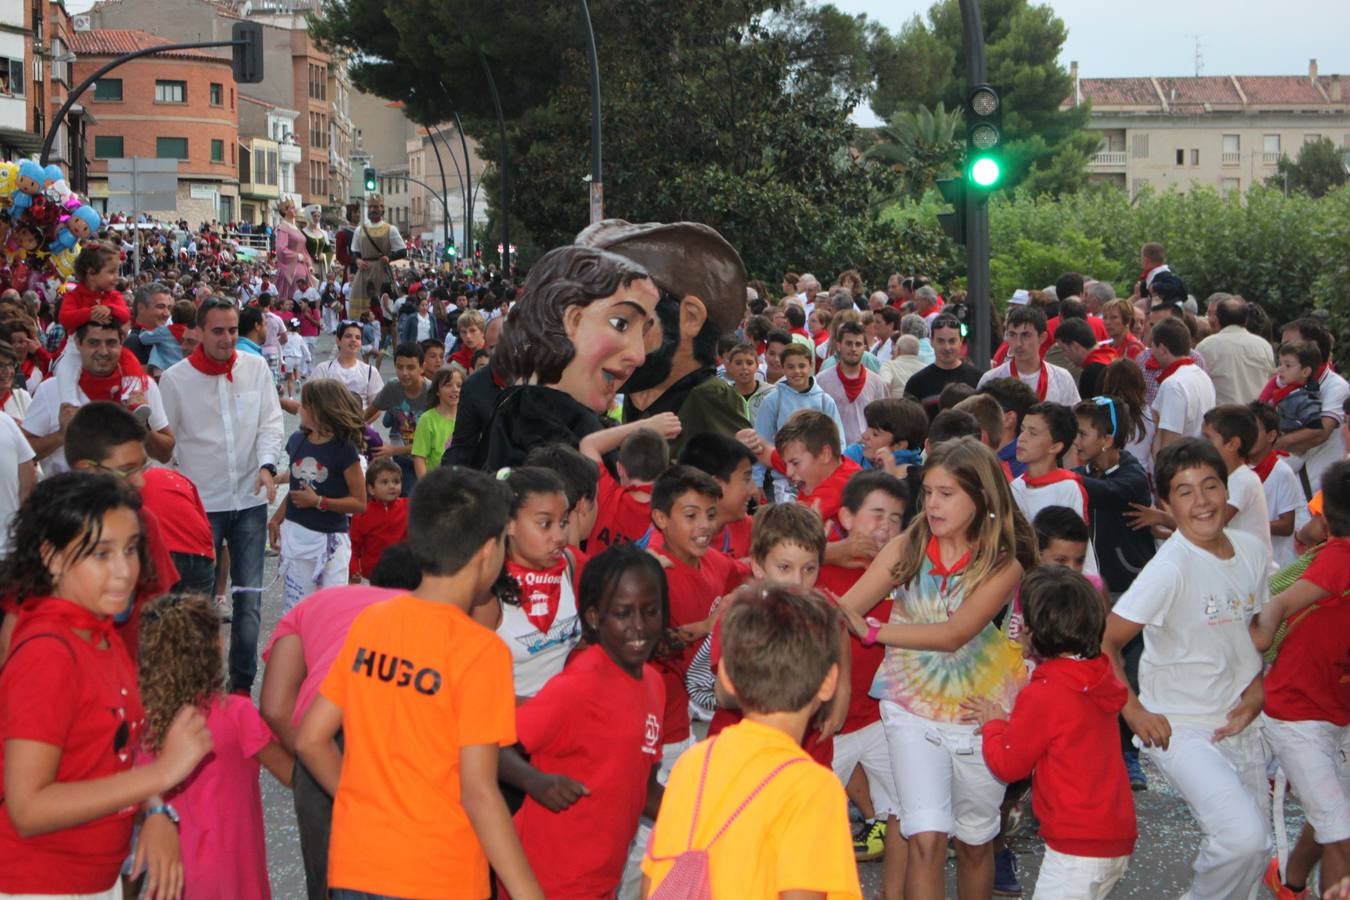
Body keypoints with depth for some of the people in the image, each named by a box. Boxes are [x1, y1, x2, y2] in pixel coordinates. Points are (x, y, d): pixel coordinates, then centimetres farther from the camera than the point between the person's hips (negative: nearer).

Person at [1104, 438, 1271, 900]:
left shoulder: (1252, 552, 0)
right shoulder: (1170, 568, -20)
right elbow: (1103, 642, -19)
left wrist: (1255, 693, -1)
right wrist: (1136, 714, -16)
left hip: (1238, 725, 7)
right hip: (1179, 729, -6)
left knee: (1250, 855, 10)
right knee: (1243, 837, -21)